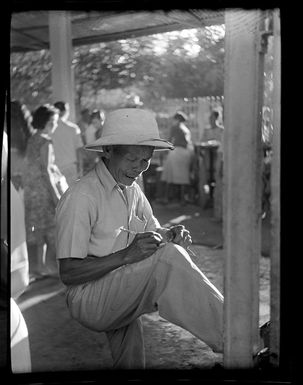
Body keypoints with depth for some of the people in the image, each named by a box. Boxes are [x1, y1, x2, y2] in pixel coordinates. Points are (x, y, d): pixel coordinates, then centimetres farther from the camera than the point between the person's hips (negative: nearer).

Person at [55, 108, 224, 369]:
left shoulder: (133, 191, 10)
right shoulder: (80, 198, -16)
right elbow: (68, 273, -18)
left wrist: (172, 235, -12)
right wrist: (126, 255, -29)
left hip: (122, 302, 8)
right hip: (89, 300, -8)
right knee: (169, 257, -25)